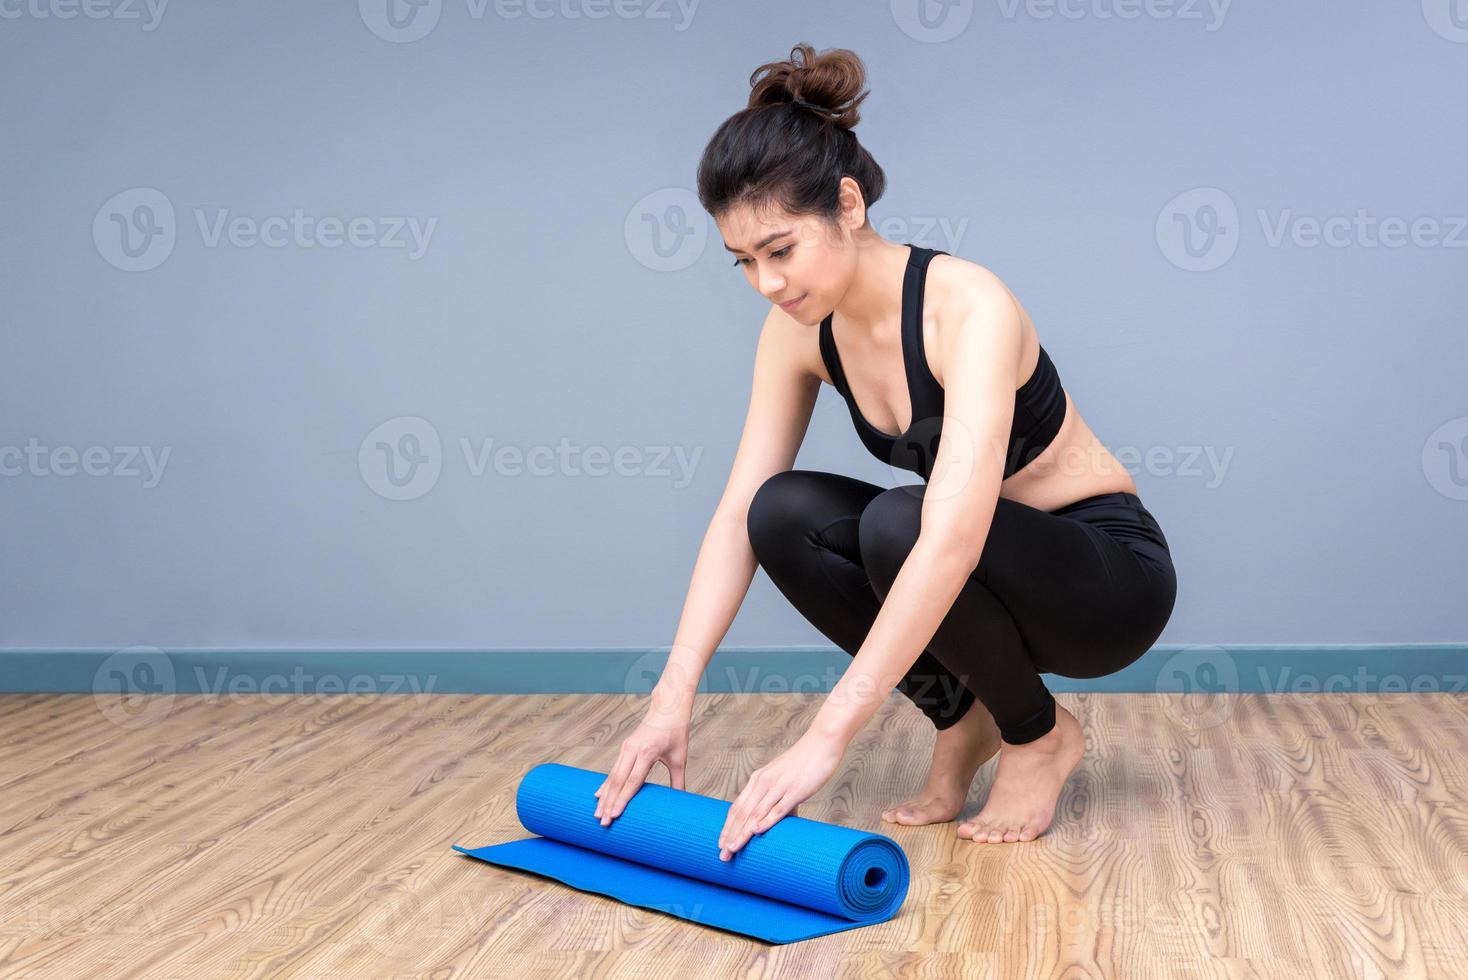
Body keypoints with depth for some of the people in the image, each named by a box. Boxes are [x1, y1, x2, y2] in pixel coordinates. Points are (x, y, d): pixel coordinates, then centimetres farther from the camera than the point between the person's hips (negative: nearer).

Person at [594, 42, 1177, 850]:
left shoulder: (966, 305, -31)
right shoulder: (798, 330, -9)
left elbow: (952, 539, -42)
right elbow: (737, 517, -11)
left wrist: (825, 738, -46)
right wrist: (672, 699, -21)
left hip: (1110, 575, -6)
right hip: (982, 571, 6)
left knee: (898, 524, -34)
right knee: (784, 514, -19)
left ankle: (1039, 734, -6)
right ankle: (962, 720, 1)